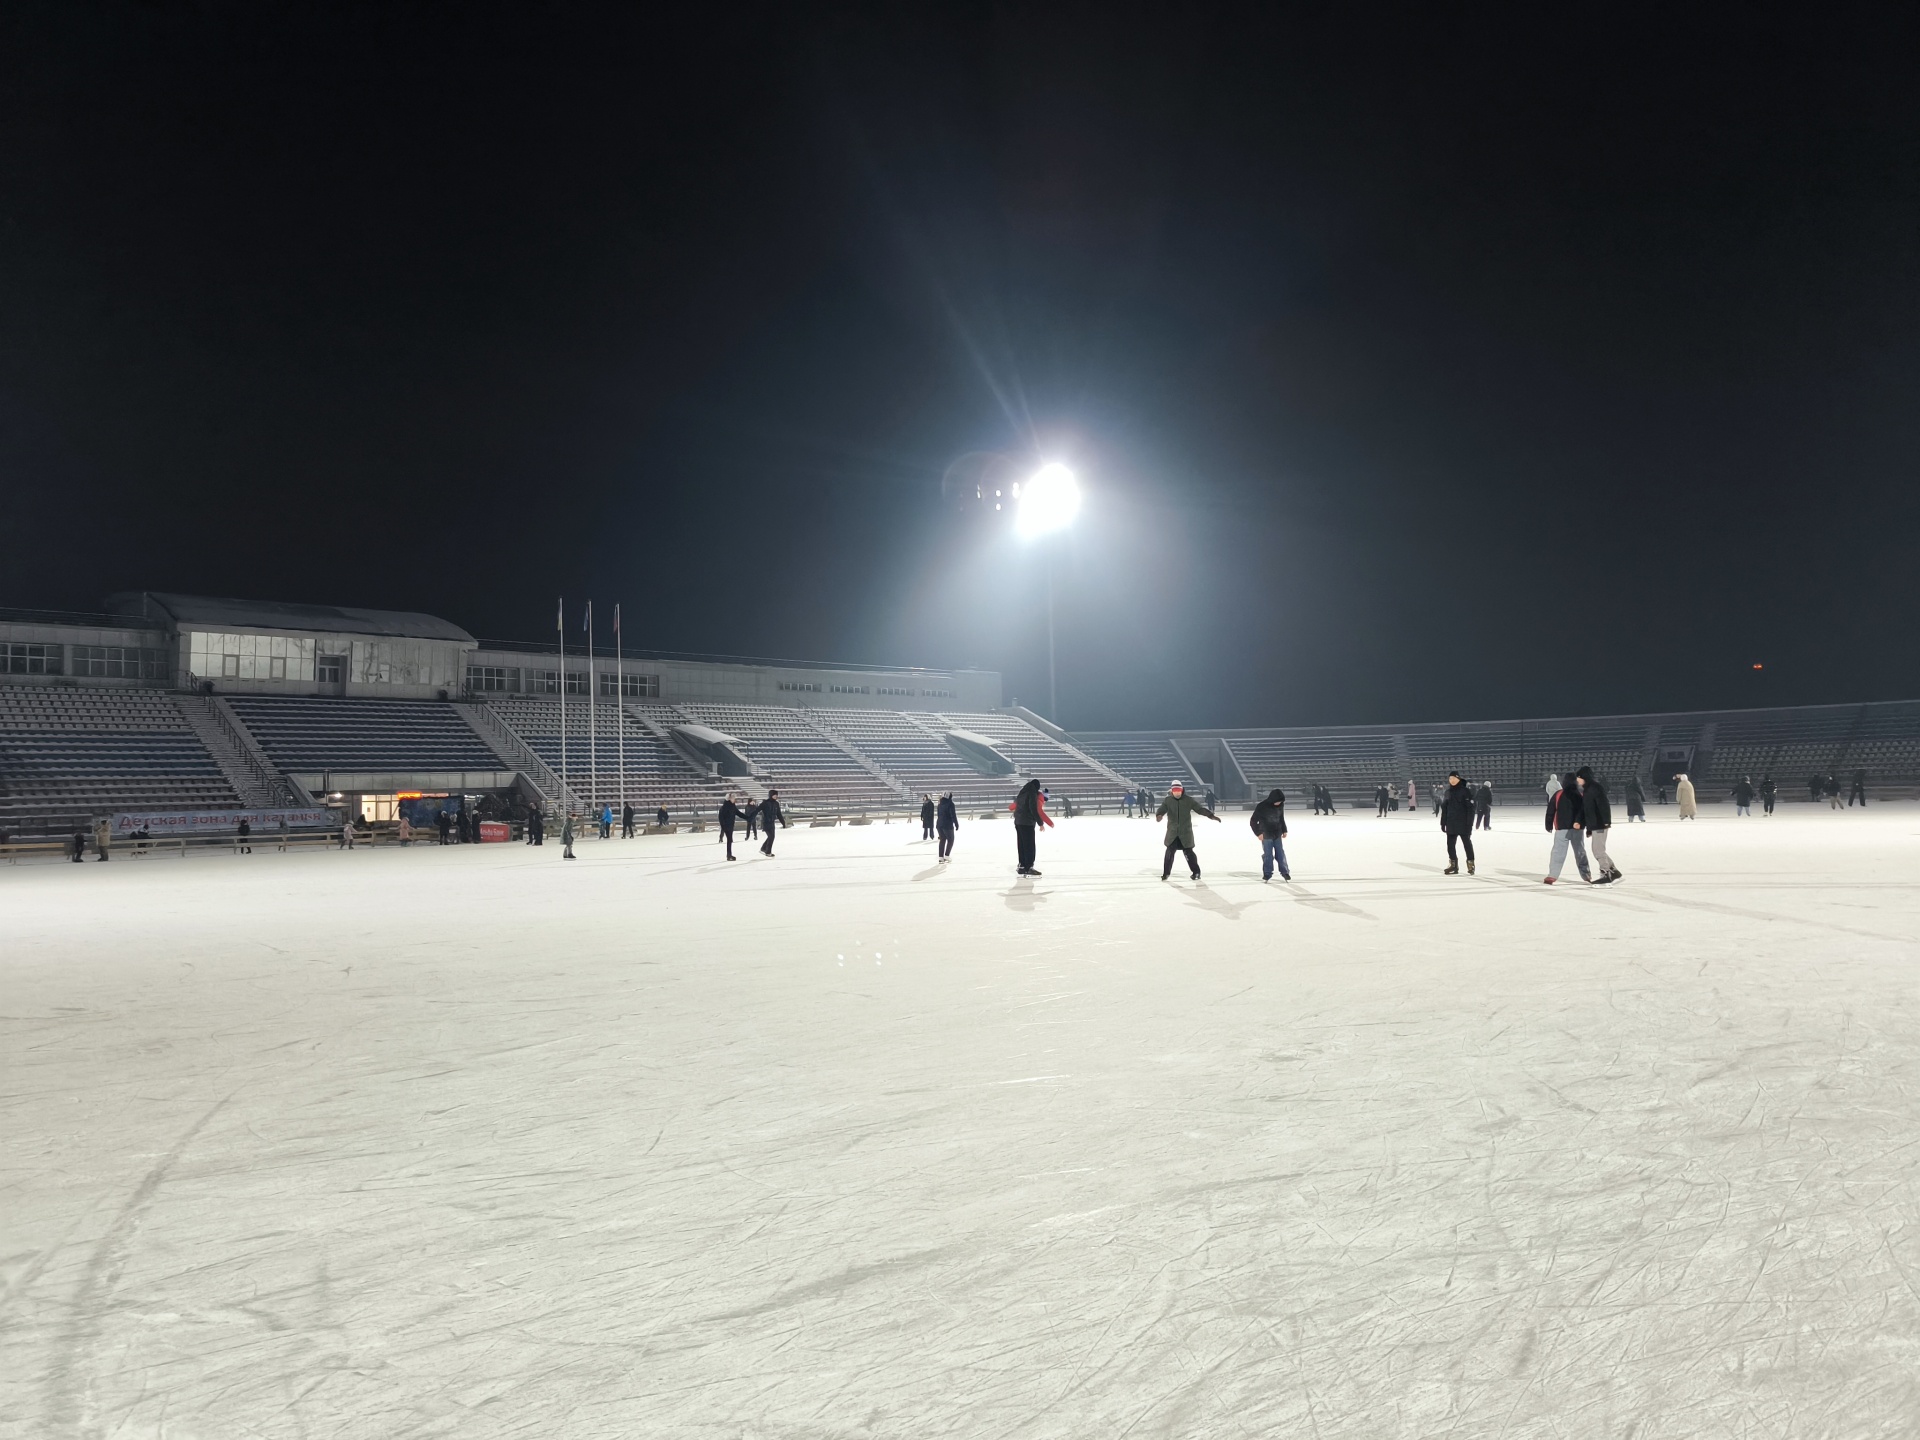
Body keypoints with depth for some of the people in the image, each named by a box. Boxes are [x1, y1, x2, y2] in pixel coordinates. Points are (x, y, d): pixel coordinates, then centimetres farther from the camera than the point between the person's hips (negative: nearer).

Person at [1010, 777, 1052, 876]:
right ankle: (1029, 867, -11)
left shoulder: (1022, 794, 14)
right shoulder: (1033, 794, -11)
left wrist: (1011, 808, 54)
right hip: (1028, 823, -9)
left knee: (1021, 845, 15)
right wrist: (1040, 823, -16)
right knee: (1029, 846, -8)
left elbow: (1015, 804, 32)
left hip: (1018, 822, 9)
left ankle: (1022, 866, 19)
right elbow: (1036, 810, -20)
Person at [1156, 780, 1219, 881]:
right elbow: (1162, 809, -15)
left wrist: (1211, 816, -13)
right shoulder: (1168, 800, -2)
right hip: (1172, 831, 1)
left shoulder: (1188, 800, -4)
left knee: (1188, 852, 1)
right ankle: (1166, 872, 11)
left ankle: (1196, 872, 14)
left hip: (1185, 831, -1)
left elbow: (1200, 808, -5)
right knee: (1169, 851, -1)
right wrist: (1159, 815, -39)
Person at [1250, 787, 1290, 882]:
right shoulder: (1262, 807, -18)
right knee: (1268, 855, -2)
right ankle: (1267, 874, 9)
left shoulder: (1280, 805, -2)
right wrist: (1259, 833, -14)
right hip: (1266, 835, -4)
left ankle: (1284, 871, 18)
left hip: (1277, 834, 4)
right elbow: (1253, 822, -11)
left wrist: (1284, 830, 14)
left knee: (1280, 853, 7)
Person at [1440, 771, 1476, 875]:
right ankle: (1453, 866, 17)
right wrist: (1443, 822, 12)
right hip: (1451, 824, 6)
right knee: (1450, 844, 7)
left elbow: (1471, 808, -13)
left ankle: (1470, 864, 11)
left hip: (1463, 823, -6)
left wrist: (1469, 824, -17)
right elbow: (1444, 808, 14)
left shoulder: (1465, 791, -10)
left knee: (1467, 843, 3)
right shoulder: (1448, 792, 8)